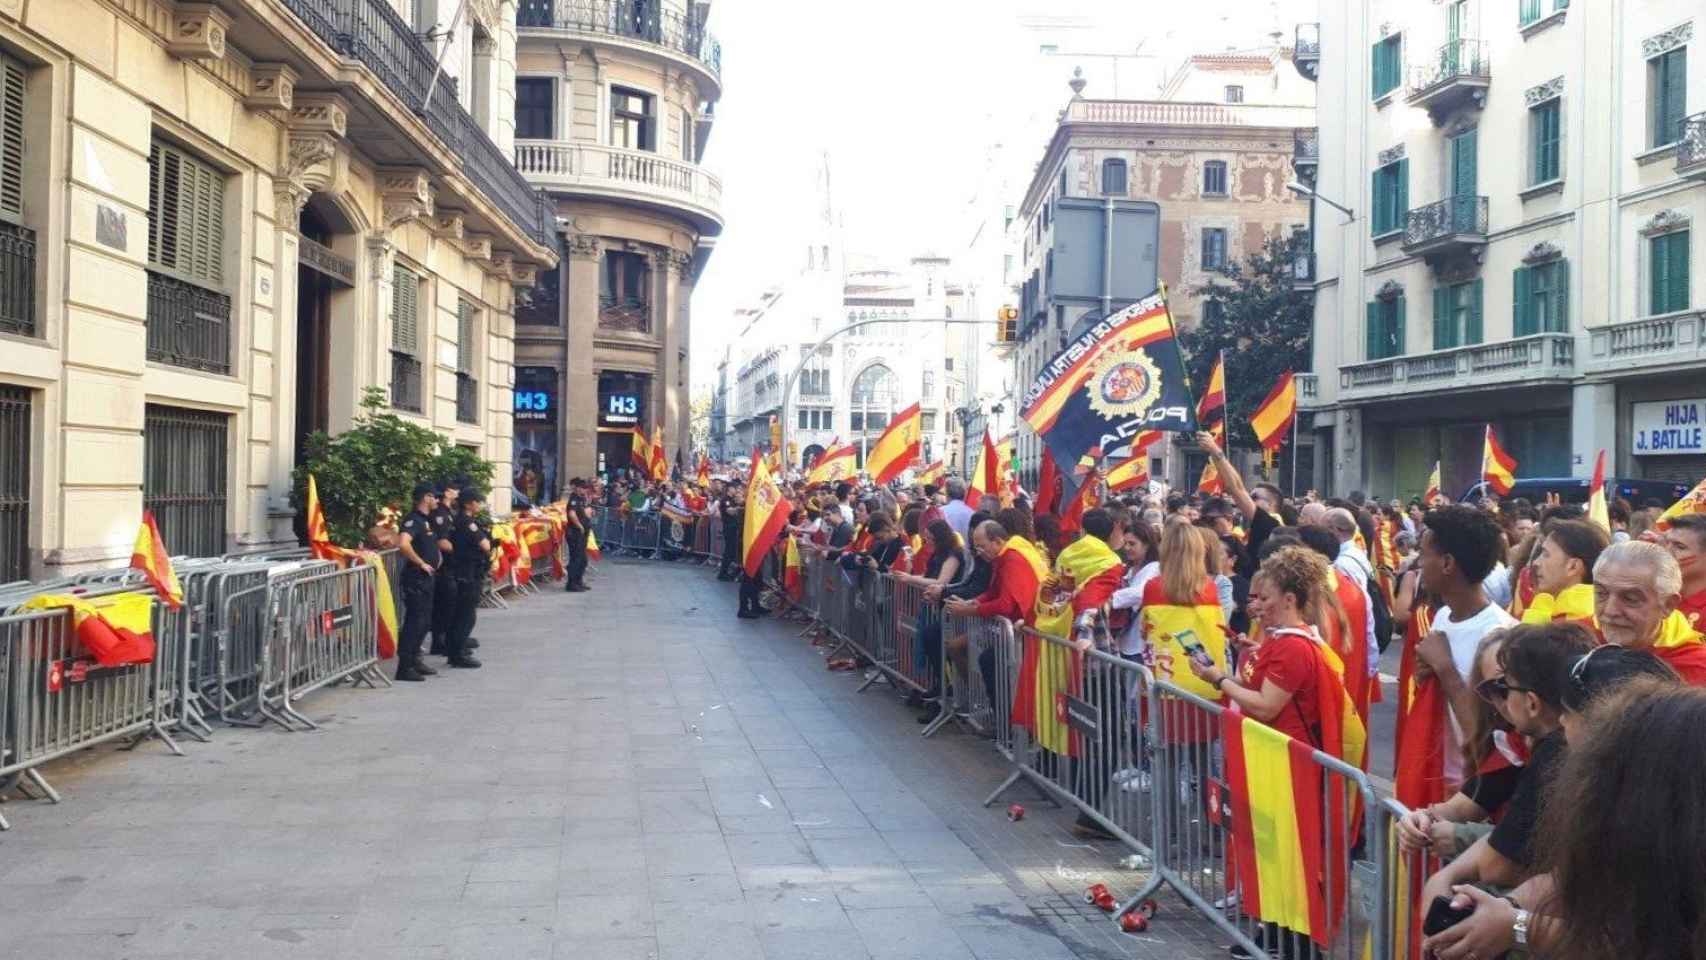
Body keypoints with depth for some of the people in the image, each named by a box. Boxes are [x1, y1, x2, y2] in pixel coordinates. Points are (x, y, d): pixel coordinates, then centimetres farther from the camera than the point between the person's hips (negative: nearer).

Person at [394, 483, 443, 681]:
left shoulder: (426, 521, 16)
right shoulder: (413, 520, -15)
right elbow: (403, 544, -32)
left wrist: (437, 557, 19)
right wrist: (421, 563, -23)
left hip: (427, 578, 10)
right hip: (416, 578, -10)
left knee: (425, 621, 15)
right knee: (414, 622, -8)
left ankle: (414, 660, 26)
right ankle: (405, 667, -5)